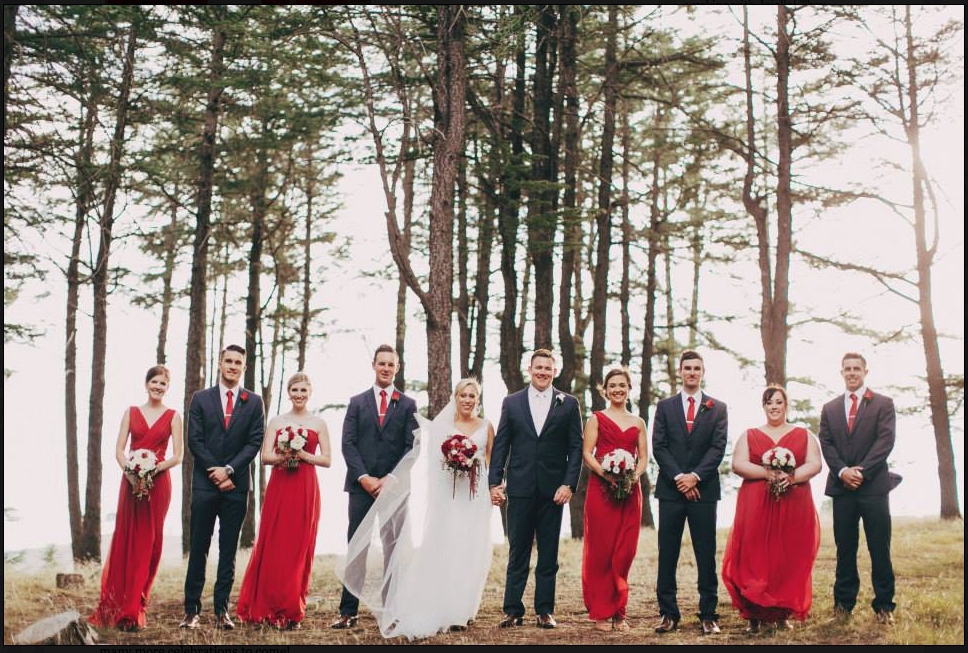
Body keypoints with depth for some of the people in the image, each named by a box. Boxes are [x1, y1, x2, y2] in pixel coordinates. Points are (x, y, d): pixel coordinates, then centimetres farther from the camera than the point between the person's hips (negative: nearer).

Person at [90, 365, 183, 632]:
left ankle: (133, 610, 7)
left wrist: (154, 469, -16)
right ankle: (117, 606, 9)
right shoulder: (131, 413, 10)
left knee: (148, 543, 0)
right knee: (125, 540, -1)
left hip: (158, 482, -1)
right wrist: (130, 472, -14)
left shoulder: (173, 417, 5)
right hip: (130, 480, 1)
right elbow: (119, 450, 4)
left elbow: (177, 456, 0)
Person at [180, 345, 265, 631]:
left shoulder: (254, 402, 6)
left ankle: (222, 610, 8)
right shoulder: (200, 399, 6)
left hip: (236, 485, 0)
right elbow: (194, 440, 0)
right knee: (198, 548, 1)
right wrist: (215, 472, -8)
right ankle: (192, 609, 6)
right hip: (205, 484, 0)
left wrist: (228, 469, -11)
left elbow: (254, 442, 0)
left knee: (228, 550, 4)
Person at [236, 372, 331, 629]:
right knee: (273, 545, -2)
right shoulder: (276, 421, 10)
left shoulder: (318, 423, 7)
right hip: (279, 487, 0)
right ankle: (268, 607, 7)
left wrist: (303, 455, -12)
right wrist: (283, 457, -16)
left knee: (300, 546, 1)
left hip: (306, 488, 0)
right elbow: (265, 456, 3)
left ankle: (292, 611, 10)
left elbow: (326, 460, 4)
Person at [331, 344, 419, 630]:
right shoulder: (357, 402, 10)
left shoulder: (407, 405, 8)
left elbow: (411, 446, 1)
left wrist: (390, 478, -10)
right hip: (361, 484, 0)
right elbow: (348, 443, 2)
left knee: (393, 548, 2)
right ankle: (348, 612, 1)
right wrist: (364, 477, -9)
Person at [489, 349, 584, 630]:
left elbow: (576, 447, 1)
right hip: (520, 488, 0)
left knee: (549, 554, 6)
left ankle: (545, 610, 13)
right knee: (517, 552, 4)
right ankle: (513, 610, 9)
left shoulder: (568, 404, 5)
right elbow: (500, 445, 5)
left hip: (553, 489, 0)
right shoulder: (511, 402, 7)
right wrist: (494, 482, -2)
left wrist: (569, 484, -8)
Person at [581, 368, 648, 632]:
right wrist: (606, 474, -17)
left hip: (629, 491, 3)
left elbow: (644, 457, 12)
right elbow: (587, 454, -2)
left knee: (625, 551, 2)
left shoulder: (638, 422, 15)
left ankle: (618, 612, 12)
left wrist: (635, 476, -9)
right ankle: (601, 613, 4)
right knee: (601, 550, -3)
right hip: (601, 489, -3)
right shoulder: (596, 419, 6)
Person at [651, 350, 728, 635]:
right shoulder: (665, 406, 10)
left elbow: (718, 447, 0)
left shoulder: (717, 408, 8)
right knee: (667, 554, 2)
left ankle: (708, 615, 7)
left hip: (704, 489, -1)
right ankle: (668, 614, 7)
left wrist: (695, 476, -12)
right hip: (671, 489, 1)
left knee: (706, 555, 1)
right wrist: (678, 477, -9)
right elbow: (658, 447, 2)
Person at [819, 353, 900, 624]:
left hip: (874, 484, -2)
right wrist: (842, 471, -10)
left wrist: (861, 470, -13)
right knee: (845, 548, 6)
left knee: (880, 548, -1)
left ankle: (884, 605, 5)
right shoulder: (829, 408, 15)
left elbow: (885, 440, -5)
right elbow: (826, 443, 7)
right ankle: (843, 602, 12)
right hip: (842, 487, 3)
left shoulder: (883, 404, 6)